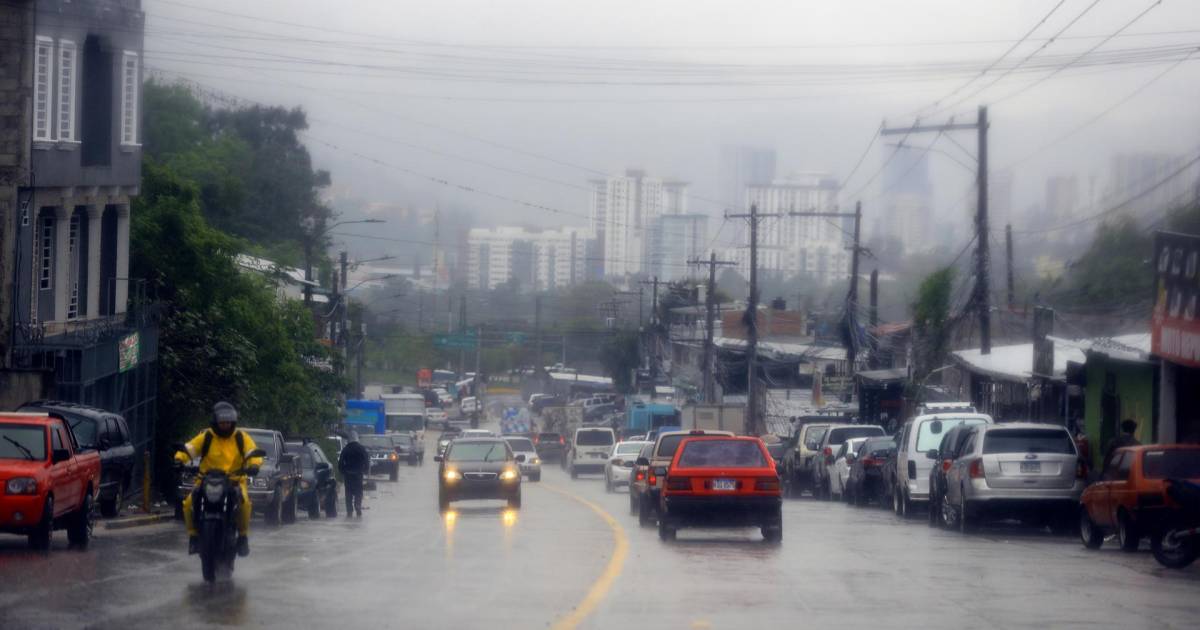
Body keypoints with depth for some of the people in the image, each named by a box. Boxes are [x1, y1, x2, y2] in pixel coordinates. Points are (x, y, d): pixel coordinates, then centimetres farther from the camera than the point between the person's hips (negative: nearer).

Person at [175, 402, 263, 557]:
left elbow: (253, 453, -2)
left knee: (244, 501, -33)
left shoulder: (241, 437, 6)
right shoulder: (206, 437, 4)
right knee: (189, 503, -26)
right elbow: (189, 449, -2)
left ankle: (243, 537, -15)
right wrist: (179, 459, -24)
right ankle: (194, 536, -6)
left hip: (234, 481, 0)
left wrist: (254, 465, -25)